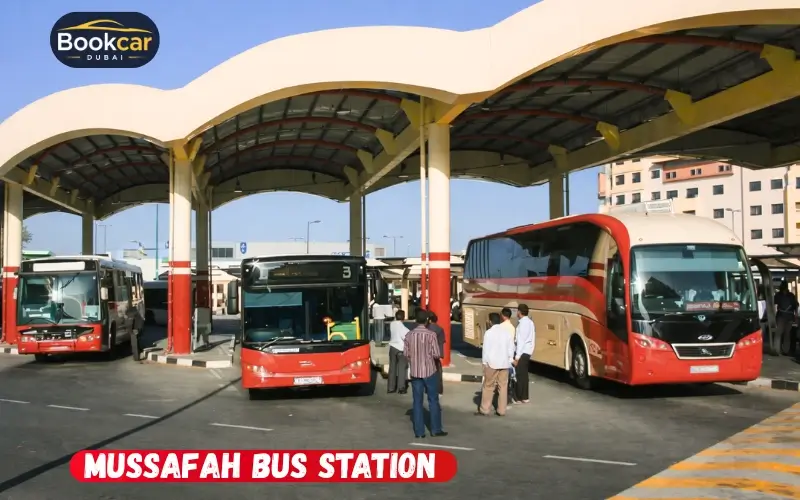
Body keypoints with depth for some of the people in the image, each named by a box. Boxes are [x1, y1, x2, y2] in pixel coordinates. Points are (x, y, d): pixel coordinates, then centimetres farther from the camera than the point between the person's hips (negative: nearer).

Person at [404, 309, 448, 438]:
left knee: (417, 401, 7)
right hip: (429, 371, -3)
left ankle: (419, 431, 7)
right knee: (433, 400, 8)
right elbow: (437, 354, -12)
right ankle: (436, 429, 12)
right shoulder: (431, 334, -12)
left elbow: (405, 354, 2)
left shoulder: (409, 335, -2)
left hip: (415, 372, 3)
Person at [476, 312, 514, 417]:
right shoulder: (506, 332, 3)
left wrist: (484, 362, -1)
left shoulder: (489, 332, -9)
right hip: (504, 363, 4)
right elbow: (511, 348, 6)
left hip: (492, 363, -4)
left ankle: (484, 409, 7)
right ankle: (501, 410, 9)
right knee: (503, 386, 7)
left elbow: (486, 349, -9)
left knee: (488, 386, 4)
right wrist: (509, 360, 14)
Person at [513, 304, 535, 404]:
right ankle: (524, 397, 18)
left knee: (519, 374, -1)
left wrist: (517, 356, -18)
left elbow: (521, 341, -19)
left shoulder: (522, 323, -16)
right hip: (527, 352, 9)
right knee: (524, 374, 14)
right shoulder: (530, 322, 12)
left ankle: (519, 397, 4)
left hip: (522, 352, -9)